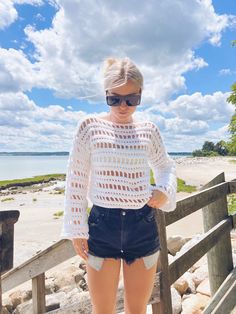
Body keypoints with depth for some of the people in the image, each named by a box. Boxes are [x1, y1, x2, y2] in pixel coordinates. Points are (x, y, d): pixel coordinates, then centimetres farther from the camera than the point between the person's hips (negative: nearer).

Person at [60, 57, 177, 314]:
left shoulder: (149, 129, 3)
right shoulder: (90, 125, -5)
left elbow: (166, 167, 18)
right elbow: (76, 181, -3)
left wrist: (165, 190, -3)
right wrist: (76, 229, -3)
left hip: (143, 226, 3)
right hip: (102, 225, -2)